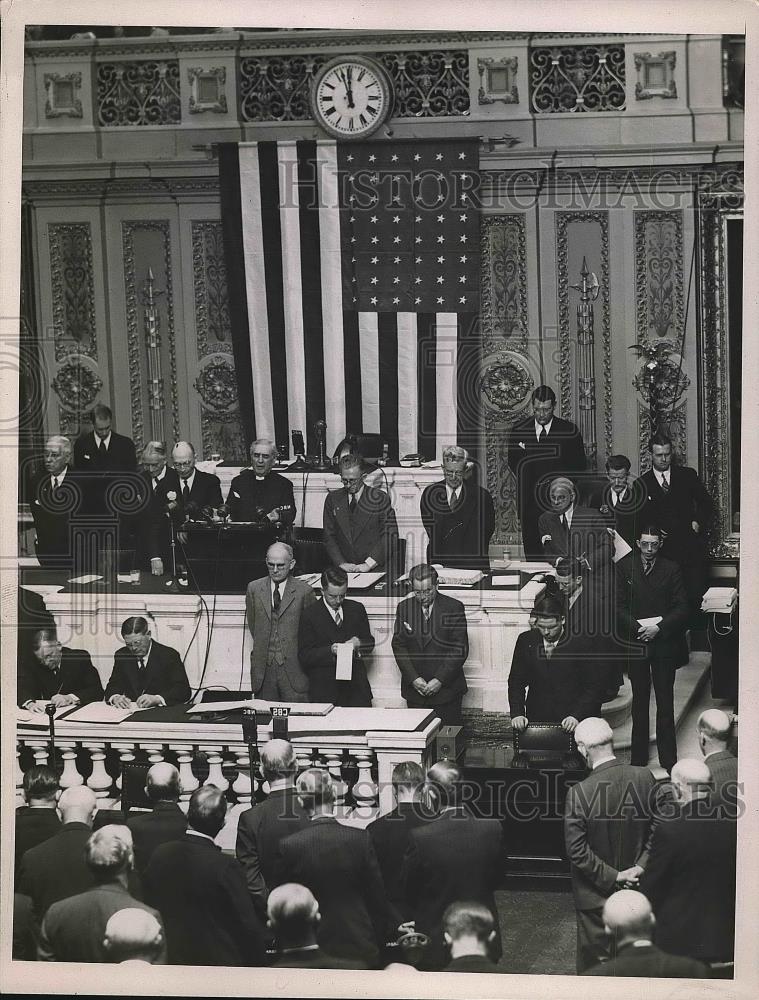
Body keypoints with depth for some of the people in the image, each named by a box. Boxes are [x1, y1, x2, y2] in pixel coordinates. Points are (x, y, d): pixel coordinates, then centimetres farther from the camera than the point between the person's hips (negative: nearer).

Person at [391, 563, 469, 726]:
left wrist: (440, 680, -13)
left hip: (446, 688, -2)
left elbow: (460, 649, -6)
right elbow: (399, 646, 4)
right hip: (414, 688, 2)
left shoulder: (454, 607, -3)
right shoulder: (404, 608, 6)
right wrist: (413, 678, -8)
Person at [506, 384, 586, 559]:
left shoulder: (569, 431, 3)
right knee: (532, 551, -2)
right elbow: (512, 461, 16)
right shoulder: (519, 430, 9)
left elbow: (579, 466, 7)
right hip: (529, 503, 2)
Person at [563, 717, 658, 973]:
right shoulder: (645, 778, -10)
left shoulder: (579, 793, -22)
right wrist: (640, 867, -4)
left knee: (594, 960, 11)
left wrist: (613, 877, -12)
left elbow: (577, 852, -20)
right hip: (637, 892, 4)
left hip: (596, 894, -4)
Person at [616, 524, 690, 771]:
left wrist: (659, 628, -15)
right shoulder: (624, 567, 2)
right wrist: (638, 628, -14)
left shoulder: (671, 570, 0)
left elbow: (681, 608, -2)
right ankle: (638, 758, 15)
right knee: (639, 700, 9)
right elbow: (619, 605, 0)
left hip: (664, 642, -1)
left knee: (665, 702, 0)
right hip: (635, 642, 1)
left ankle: (668, 760, 4)